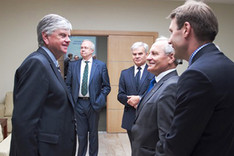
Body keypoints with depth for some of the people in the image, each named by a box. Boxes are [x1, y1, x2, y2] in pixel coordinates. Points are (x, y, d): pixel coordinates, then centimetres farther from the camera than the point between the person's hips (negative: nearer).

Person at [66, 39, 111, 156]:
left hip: (93, 103, -1)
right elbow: (68, 85, 8)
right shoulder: (73, 65, 5)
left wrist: (99, 99, -9)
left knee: (93, 132, 13)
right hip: (78, 103, 1)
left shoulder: (101, 65, -1)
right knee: (81, 133, 11)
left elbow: (106, 86, 1)